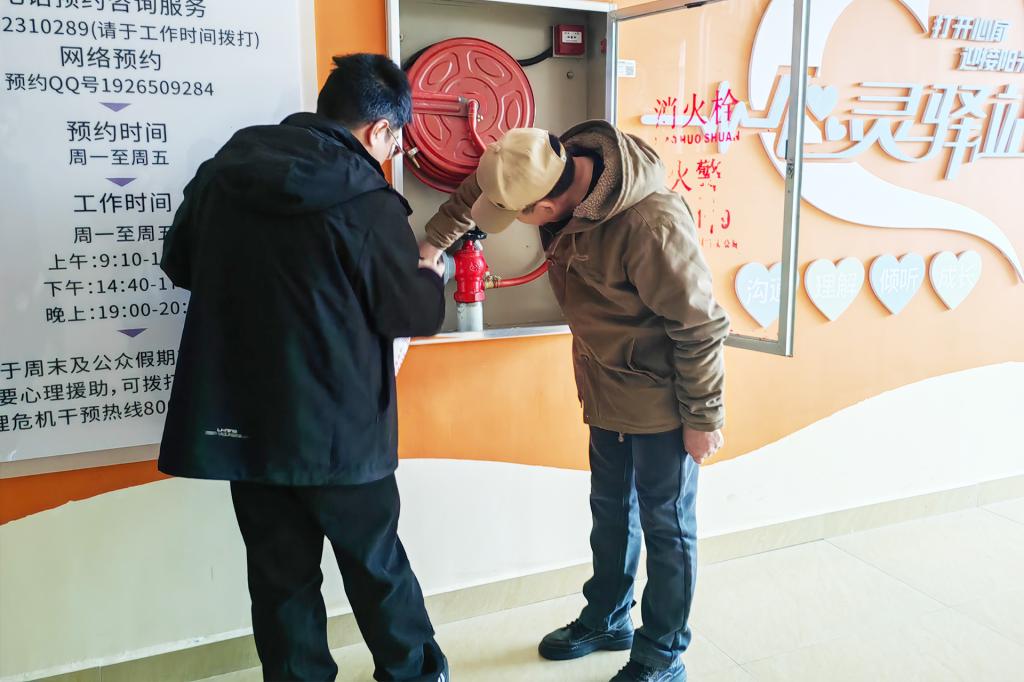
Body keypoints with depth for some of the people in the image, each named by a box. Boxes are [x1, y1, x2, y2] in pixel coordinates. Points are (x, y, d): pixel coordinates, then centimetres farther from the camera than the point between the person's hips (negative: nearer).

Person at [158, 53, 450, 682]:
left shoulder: (221, 172, 2)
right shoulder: (368, 203, -15)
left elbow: (180, 265, 14)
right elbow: (418, 315, -7)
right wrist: (431, 274, 14)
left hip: (241, 422, 4)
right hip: (338, 428, -4)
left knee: (281, 573, 15)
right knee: (377, 565, 15)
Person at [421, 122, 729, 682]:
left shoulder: (651, 225, -34)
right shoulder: (555, 165, -11)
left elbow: (700, 326, -24)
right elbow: (478, 188, 10)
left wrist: (704, 418, -15)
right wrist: (434, 242, 7)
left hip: (659, 402, -7)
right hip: (606, 392, 8)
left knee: (666, 528, 10)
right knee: (611, 511, 23)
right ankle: (606, 621, 45)